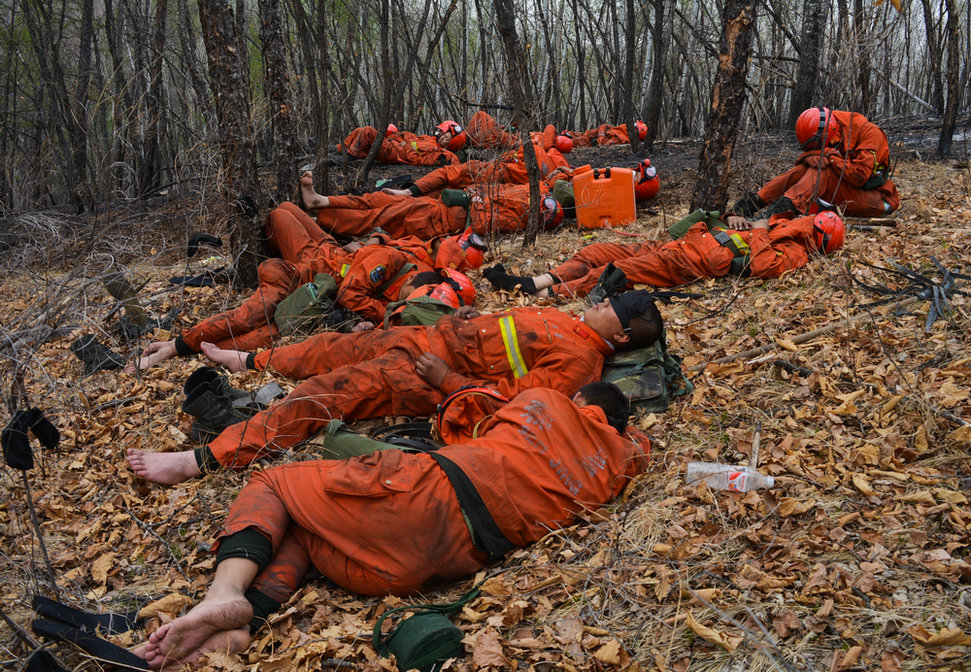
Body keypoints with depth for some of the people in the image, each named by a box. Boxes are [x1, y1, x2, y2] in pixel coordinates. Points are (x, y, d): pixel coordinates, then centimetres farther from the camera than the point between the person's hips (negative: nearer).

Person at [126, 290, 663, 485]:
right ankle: (253, 360, 43)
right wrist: (471, 320, 15)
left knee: (335, 389, -18)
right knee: (342, 347, 17)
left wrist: (444, 379, -21)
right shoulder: (567, 323, 14)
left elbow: (508, 396, -23)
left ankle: (205, 460, -16)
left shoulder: (579, 360, -15)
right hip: (432, 338, 9)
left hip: (433, 382, -9)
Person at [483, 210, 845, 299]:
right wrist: (730, 220, 15)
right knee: (597, 252, -2)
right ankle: (534, 282, -9)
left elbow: (762, 267, -20)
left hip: (691, 262, -9)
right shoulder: (778, 226, 29)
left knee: (618, 272, -26)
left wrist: (754, 233, -4)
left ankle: (544, 295, -29)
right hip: (677, 244, 9)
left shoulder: (793, 252, 1)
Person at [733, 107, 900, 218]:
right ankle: (755, 200, -22)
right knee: (810, 165, -10)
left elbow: (859, 176, -25)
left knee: (823, 169, -26)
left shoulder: (869, 133, -16)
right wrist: (810, 156, -24)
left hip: (878, 198, -6)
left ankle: (785, 208, -43)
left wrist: (830, 156, -20)